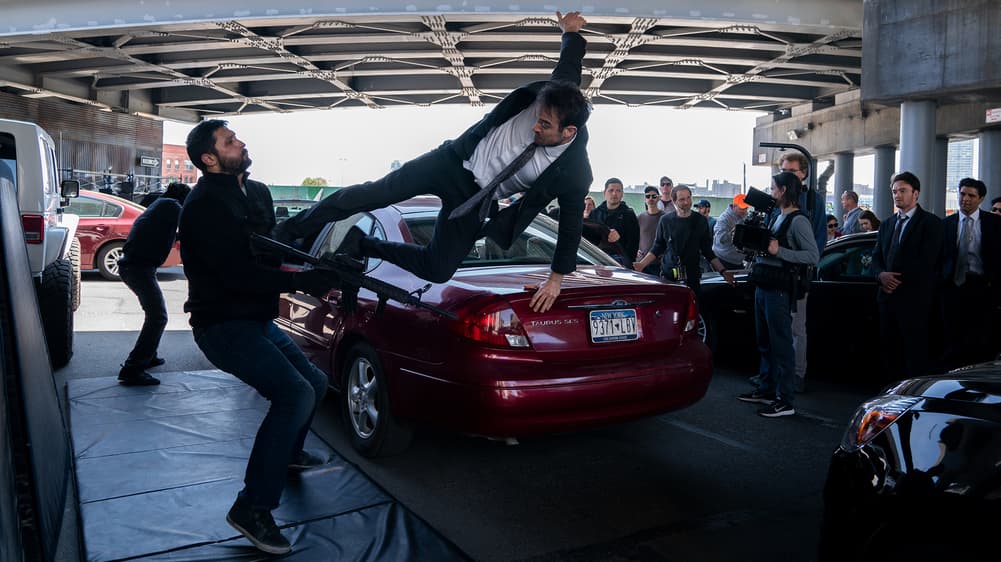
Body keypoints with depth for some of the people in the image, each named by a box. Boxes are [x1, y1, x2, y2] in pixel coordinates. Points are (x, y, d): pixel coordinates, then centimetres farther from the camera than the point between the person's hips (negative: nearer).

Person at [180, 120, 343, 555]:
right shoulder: (205, 206, -19)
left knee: (314, 382, 20)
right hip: (223, 326, -9)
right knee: (295, 393, -25)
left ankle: (289, 453, 46)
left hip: (256, 320, 9)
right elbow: (235, 274, -27)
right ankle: (253, 508, -17)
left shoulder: (256, 193, 8)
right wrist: (300, 281, -30)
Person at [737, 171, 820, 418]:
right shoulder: (777, 217, 17)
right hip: (763, 287, 10)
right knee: (765, 343, 17)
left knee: (781, 345, -5)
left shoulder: (798, 220, -11)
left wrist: (779, 251, -22)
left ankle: (786, 401, 0)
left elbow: (814, 256, -19)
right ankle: (766, 390, 29)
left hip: (779, 290, -10)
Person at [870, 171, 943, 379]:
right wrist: (882, 275, -7)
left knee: (915, 352, -4)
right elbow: (876, 258, 14)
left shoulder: (930, 223, 0)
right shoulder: (886, 225, 19)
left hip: (914, 298, -6)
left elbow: (926, 260, -11)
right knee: (889, 348, 7)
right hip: (887, 296, 6)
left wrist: (898, 279, -12)